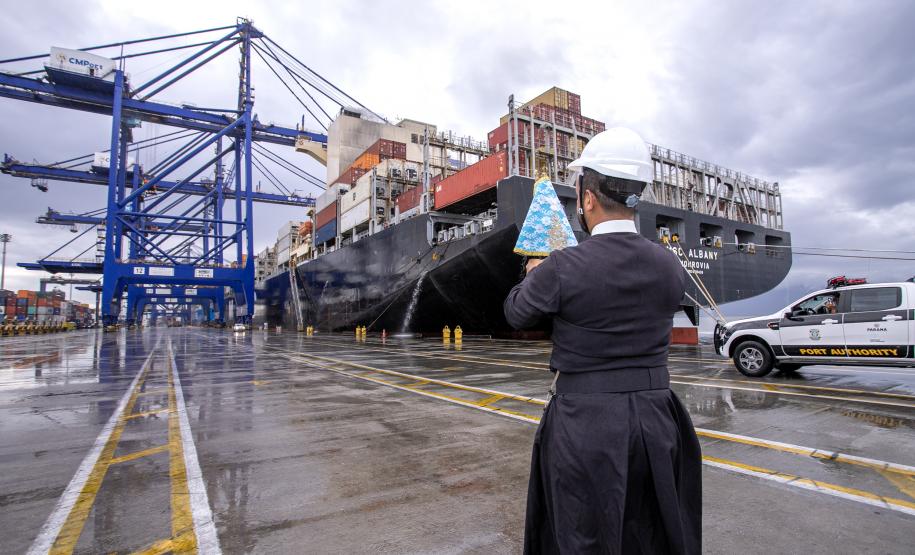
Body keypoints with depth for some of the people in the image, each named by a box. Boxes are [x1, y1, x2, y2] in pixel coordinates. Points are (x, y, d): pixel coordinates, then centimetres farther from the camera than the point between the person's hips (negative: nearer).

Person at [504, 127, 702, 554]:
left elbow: (517, 314, 0)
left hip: (584, 422, -4)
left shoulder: (561, 269, -18)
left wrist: (533, 275, 21)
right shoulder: (670, 267, -3)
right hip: (655, 419, 5)